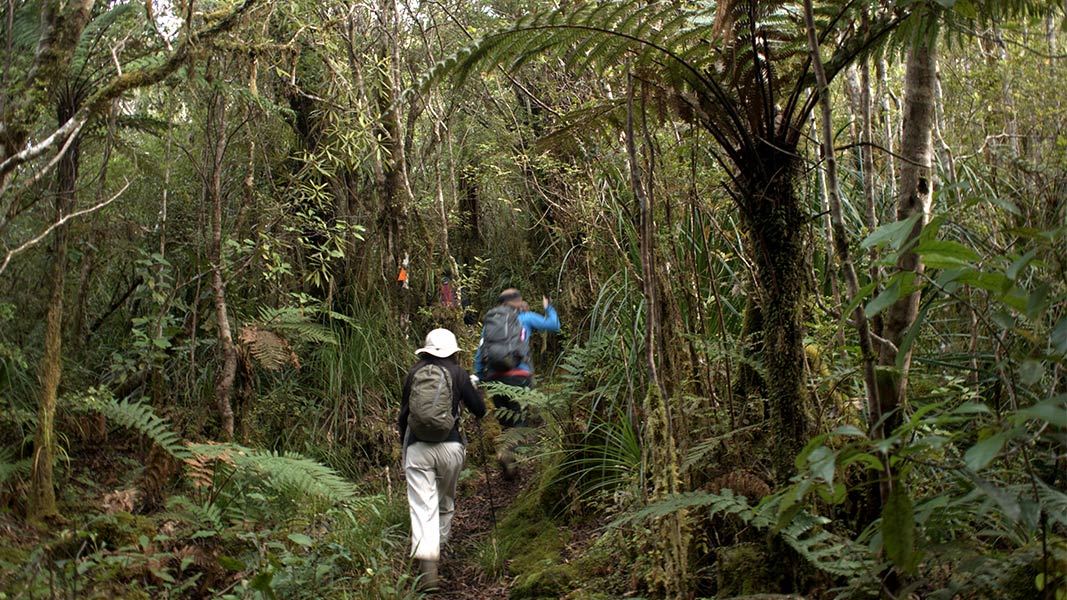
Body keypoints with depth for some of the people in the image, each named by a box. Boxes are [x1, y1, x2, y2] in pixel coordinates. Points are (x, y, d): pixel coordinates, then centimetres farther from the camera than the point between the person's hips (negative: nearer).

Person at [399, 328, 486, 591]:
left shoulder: (414, 373, 7)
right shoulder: (457, 373, 1)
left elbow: (403, 414, 12)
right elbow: (479, 410, 5)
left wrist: (404, 442, 26)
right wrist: (472, 388, 25)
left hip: (417, 447, 0)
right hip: (450, 446, 0)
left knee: (422, 507, -5)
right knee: (445, 503, 21)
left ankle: (427, 563, -18)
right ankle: (439, 547, 33)